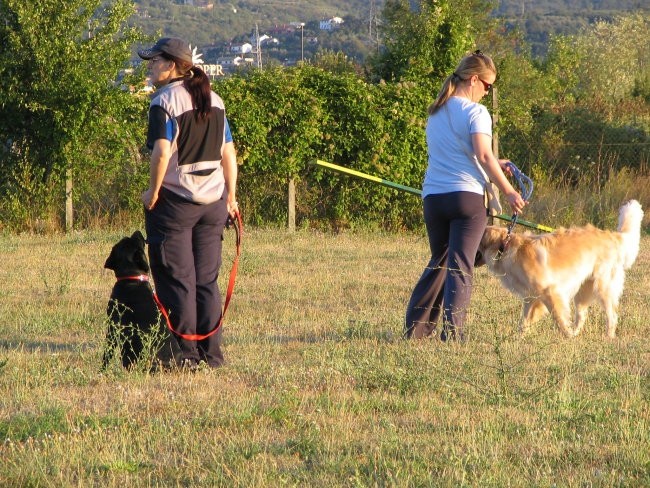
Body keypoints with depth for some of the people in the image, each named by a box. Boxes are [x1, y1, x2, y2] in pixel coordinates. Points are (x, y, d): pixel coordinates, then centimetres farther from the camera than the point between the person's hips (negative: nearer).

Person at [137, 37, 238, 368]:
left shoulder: (165, 101, -12)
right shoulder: (213, 100, 9)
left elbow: (162, 153, -22)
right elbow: (228, 153, 10)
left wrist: (152, 192, -10)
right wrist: (230, 197, 14)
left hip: (175, 200, -6)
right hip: (212, 201, 6)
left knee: (176, 282, 0)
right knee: (206, 281, 12)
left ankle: (185, 354, 0)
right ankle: (211, 354, 12)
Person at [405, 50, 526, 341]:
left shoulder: (436, 113, 16)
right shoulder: (475, 112, -7)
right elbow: (484, 156, -16)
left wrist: (493, 165, 21)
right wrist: (508, 191, -11)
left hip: (433, 197, 6)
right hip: (466, 196, -6)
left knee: (438, 262, 18)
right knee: (460, 266, -3)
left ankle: (415, 327, 15)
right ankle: (452, 331, -11)